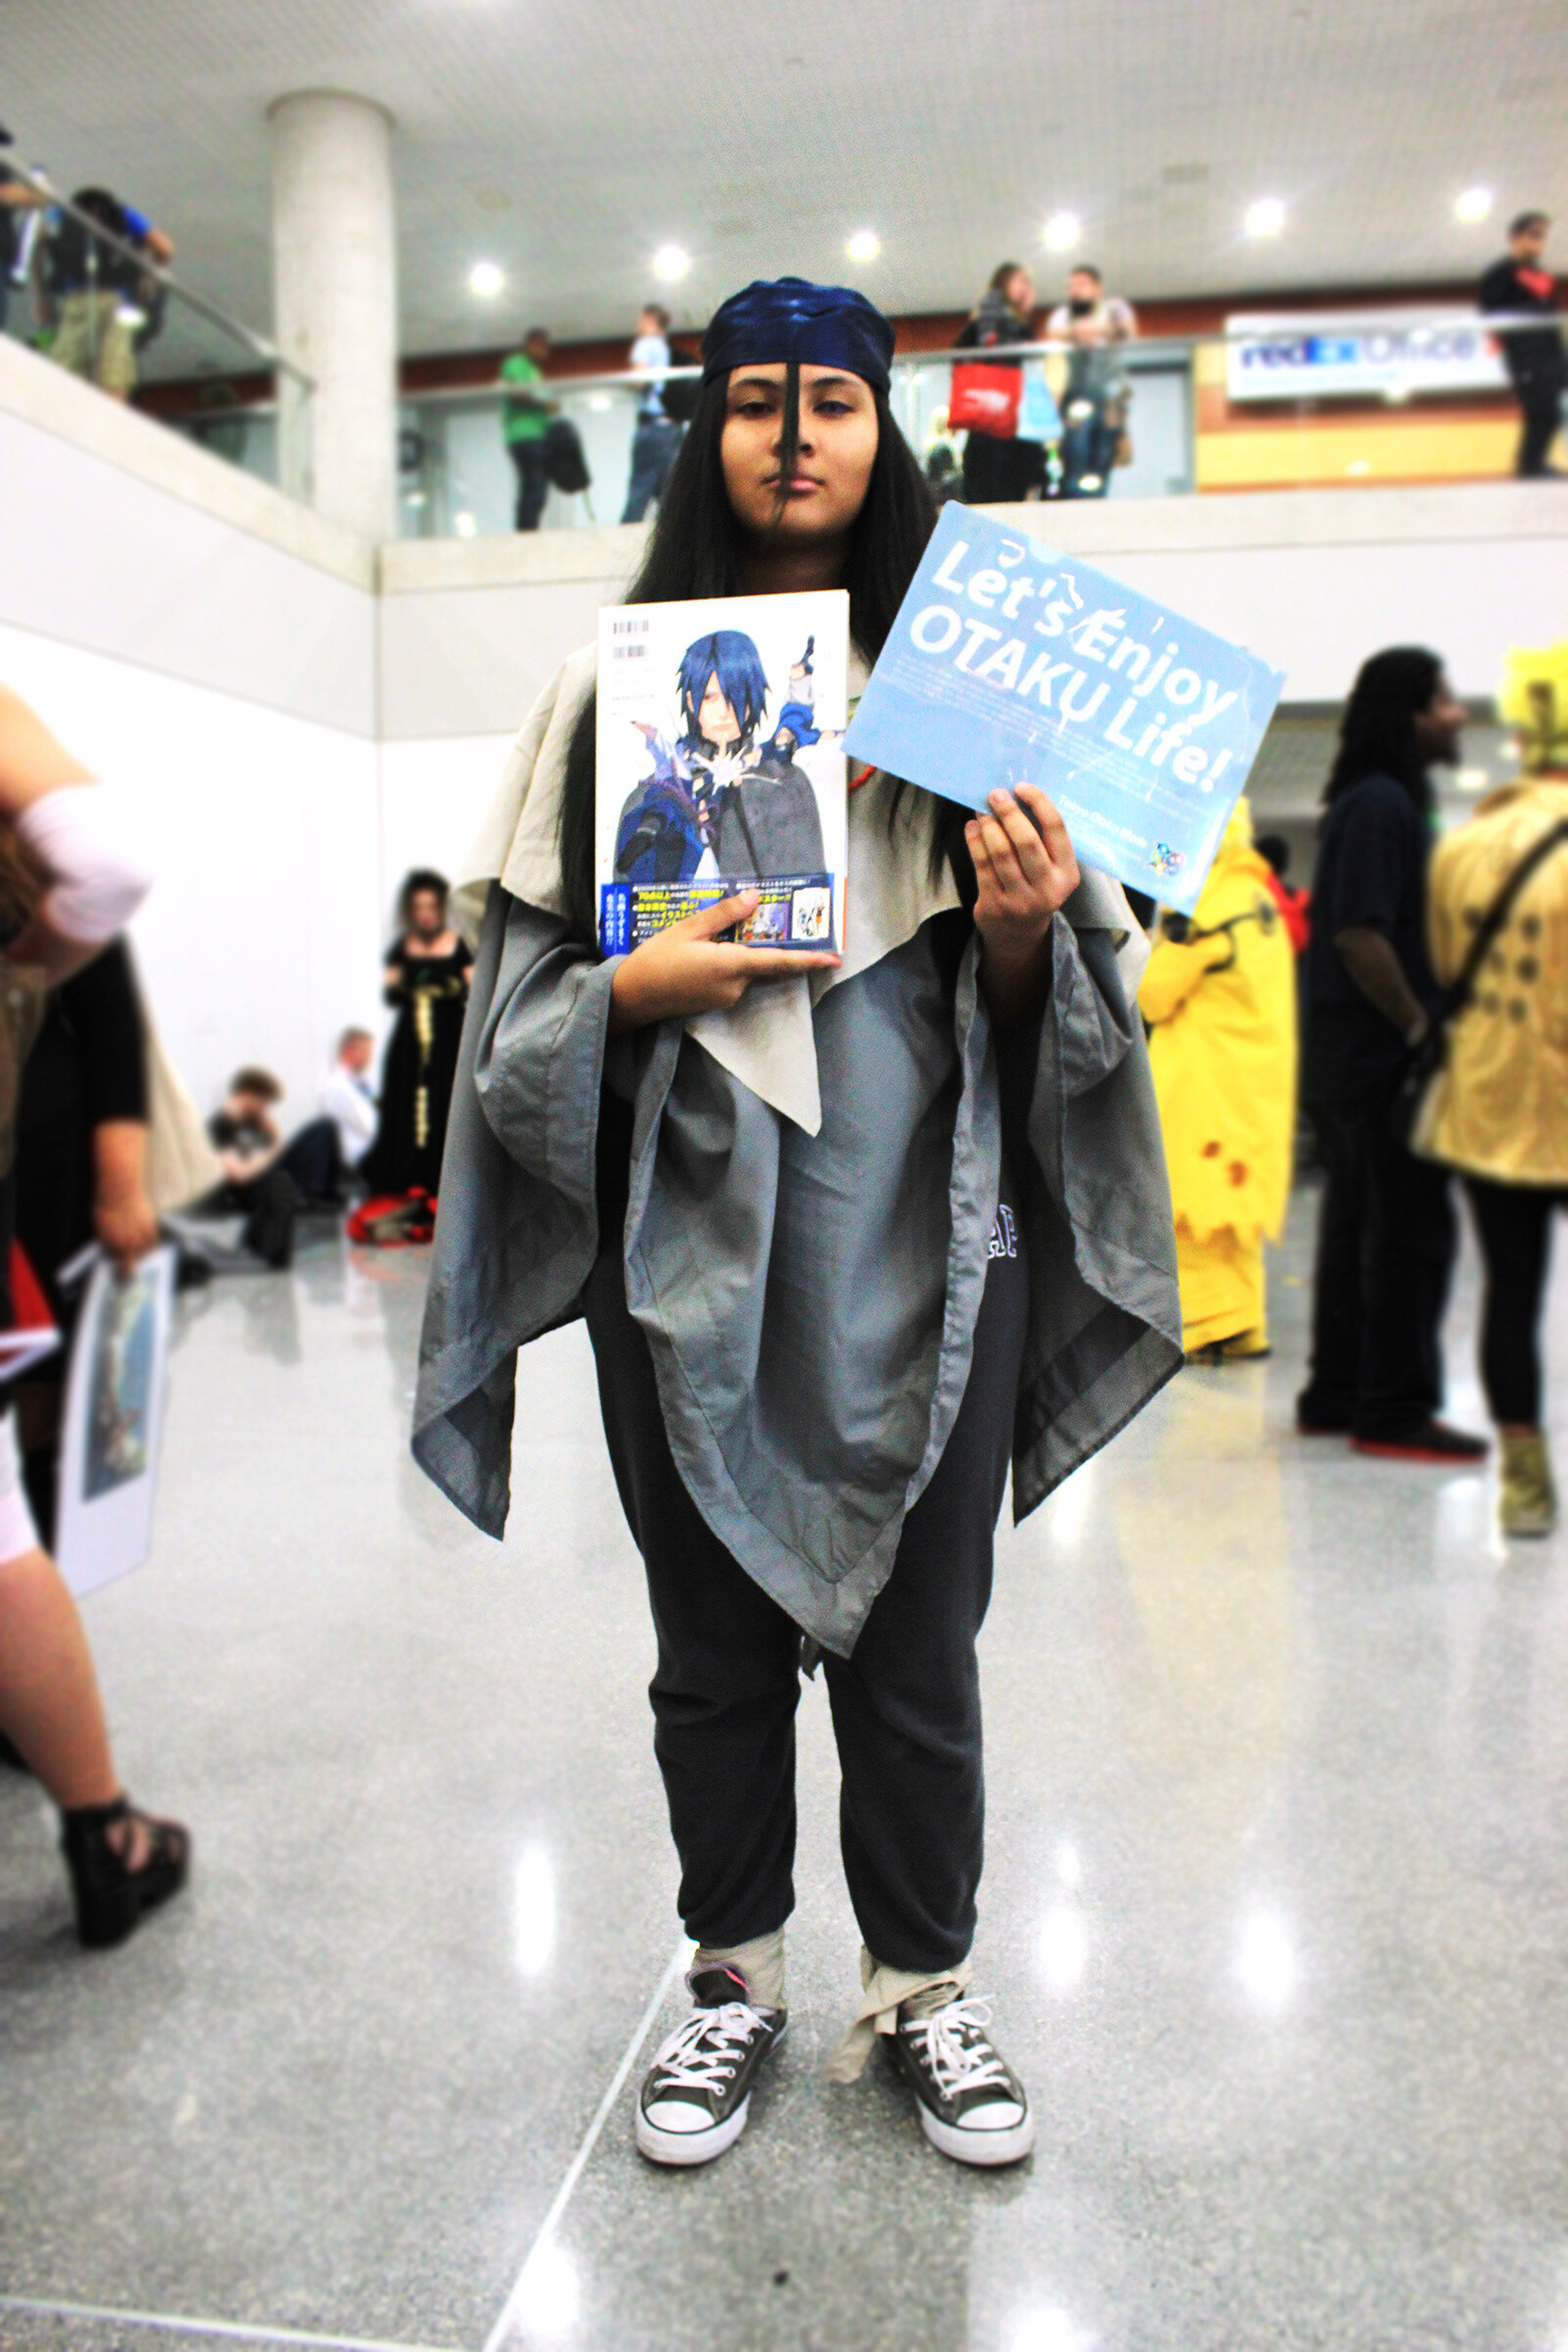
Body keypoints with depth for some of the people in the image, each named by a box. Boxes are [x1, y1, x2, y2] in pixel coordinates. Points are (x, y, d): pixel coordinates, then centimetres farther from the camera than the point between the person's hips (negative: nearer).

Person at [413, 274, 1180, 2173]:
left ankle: (924, 1986, 33)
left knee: (916, 1644, 10)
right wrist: (642, 985, -14)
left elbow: (1038, 994, 6)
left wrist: (1022, 934, -15)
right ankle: (736, 1978, 35)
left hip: (920, 1243, 0)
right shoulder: (619, 687, 5)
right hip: (693, 1246, 1)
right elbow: (526, 973, 5)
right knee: (715, 1642, 13)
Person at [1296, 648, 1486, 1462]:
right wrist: (1419, 1024, -15)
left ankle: (1336, 1396, 21)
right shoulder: (1381, 803, -15)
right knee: (1412, 1230, -3)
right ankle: (1395, 1410, 5)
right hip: (1384, 1057, -10)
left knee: (1357, 1225, 14)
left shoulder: (1387, 801, 17)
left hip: (1348, 1058, 10)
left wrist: (1417, 1022, 14)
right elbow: (1360, 935, -23)